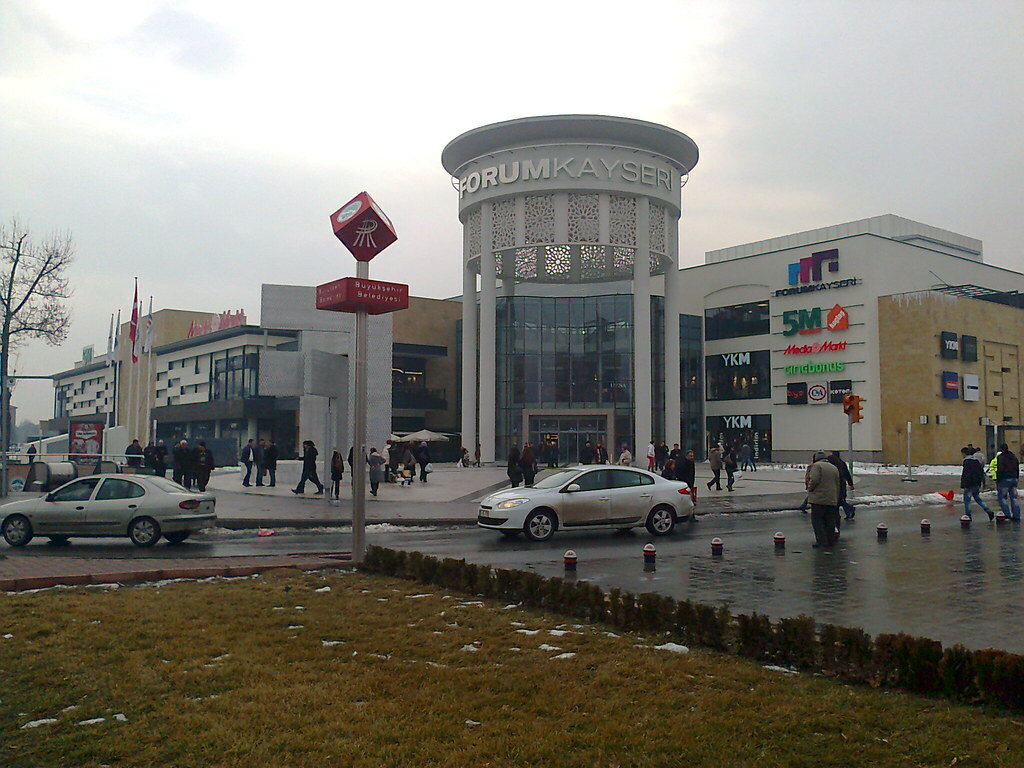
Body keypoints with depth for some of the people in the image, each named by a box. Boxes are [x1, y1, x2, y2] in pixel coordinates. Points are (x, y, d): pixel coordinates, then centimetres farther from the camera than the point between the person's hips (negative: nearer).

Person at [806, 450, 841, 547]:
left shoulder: (816, 466, -5)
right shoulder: (834, 468, 17)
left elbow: (814, 480, -19)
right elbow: (838, 485, 20)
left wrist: (810, 488, -1)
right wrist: (836, 500, 24)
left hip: (818, 499, -6)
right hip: (832, 499, 6)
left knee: (816, 519, 0)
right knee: (830, 521, 13)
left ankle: (821, 541, -5)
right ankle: (831, 540, 17)